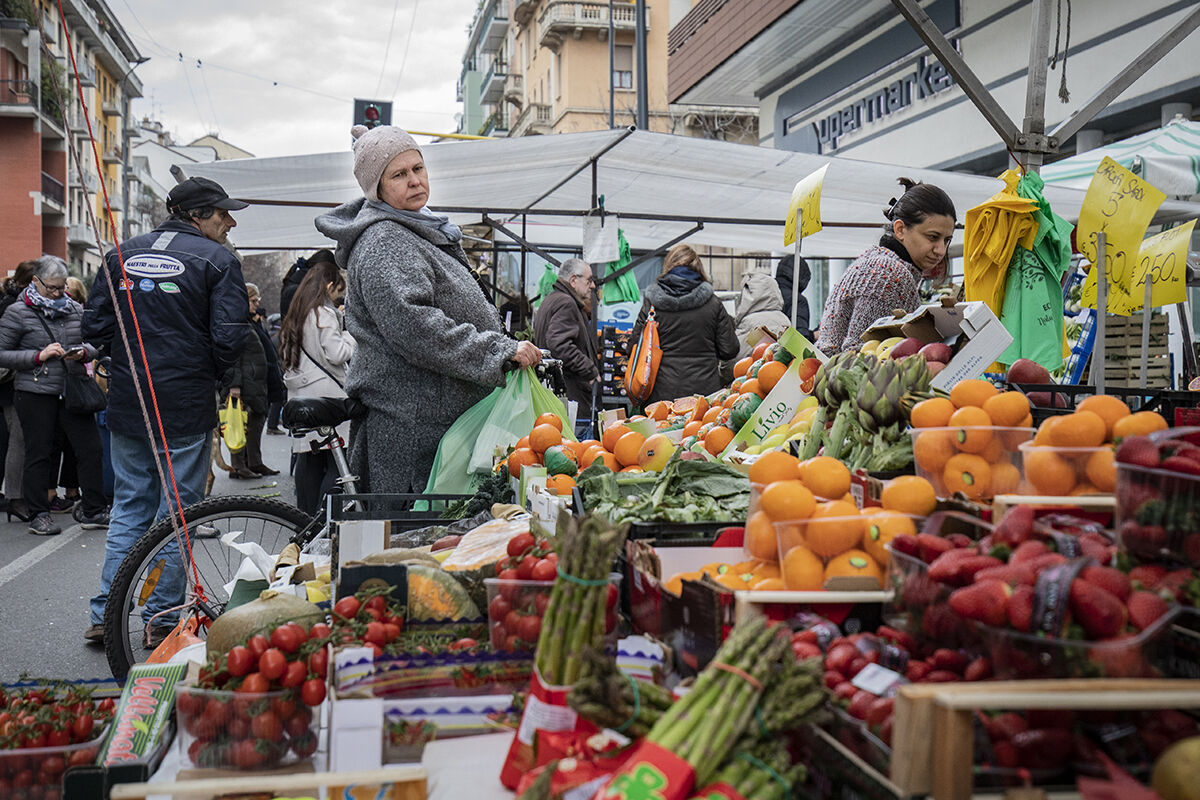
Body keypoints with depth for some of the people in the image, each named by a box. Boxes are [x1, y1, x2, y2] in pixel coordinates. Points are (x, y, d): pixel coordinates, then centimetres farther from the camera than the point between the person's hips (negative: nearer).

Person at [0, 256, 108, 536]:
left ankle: (93, 511, 10)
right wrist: (39, 356, -16)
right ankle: (39, 515, 14)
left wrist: (82, 353, -5)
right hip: (35, 394, -4)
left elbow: (94, 344, 18)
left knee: (90, 448, 0)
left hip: (73, 391, 4)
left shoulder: (75, 309, 10)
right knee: (38, 454, 3)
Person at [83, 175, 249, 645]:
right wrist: (209, 374, 4)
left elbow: (94, 325, 5)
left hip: (126, 405, 5)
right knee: (177, 511, 6)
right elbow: (229, 338, -14)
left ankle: (106, 615, 16)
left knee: (128, 509, 15)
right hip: (187, 406, -4)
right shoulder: (217, 259, -7)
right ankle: (162, 619, 12)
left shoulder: (122, 254, 8)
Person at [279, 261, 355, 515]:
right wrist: (349, 334, 1)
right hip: (325, 393, -9)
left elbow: (285, 356, 21)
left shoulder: (295, 315, 16)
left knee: (308, 459, 11)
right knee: (338, 461, -7)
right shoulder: (324, 314, -9)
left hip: (301, 395, 9)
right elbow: (336, 355, -14)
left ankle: (306, 516, 15)